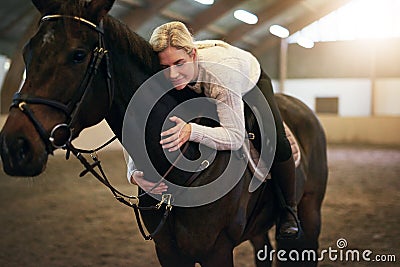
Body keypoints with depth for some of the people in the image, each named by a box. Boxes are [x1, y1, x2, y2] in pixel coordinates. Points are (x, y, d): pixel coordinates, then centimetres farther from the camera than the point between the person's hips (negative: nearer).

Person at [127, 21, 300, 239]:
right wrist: (134, 174, -51)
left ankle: (289, 209, 3)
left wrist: (192, 131, -65)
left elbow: (236, 137, -47)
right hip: (202, 90, 4)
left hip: (251, 81, -4)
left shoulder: (221, 70, -48)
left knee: (277, 144, -21)